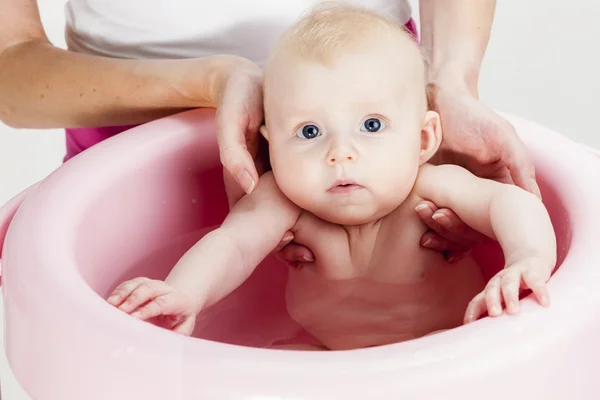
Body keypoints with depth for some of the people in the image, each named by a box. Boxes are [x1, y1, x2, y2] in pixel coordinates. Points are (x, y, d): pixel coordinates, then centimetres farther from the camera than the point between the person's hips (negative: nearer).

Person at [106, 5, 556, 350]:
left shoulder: (429, 188, -24)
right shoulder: (283, 200, -19)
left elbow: (511, 203, -35)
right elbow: (233, 244, -33)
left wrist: (527, 262, -59)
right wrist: (183, 292, -56)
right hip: (318, 352, 3)